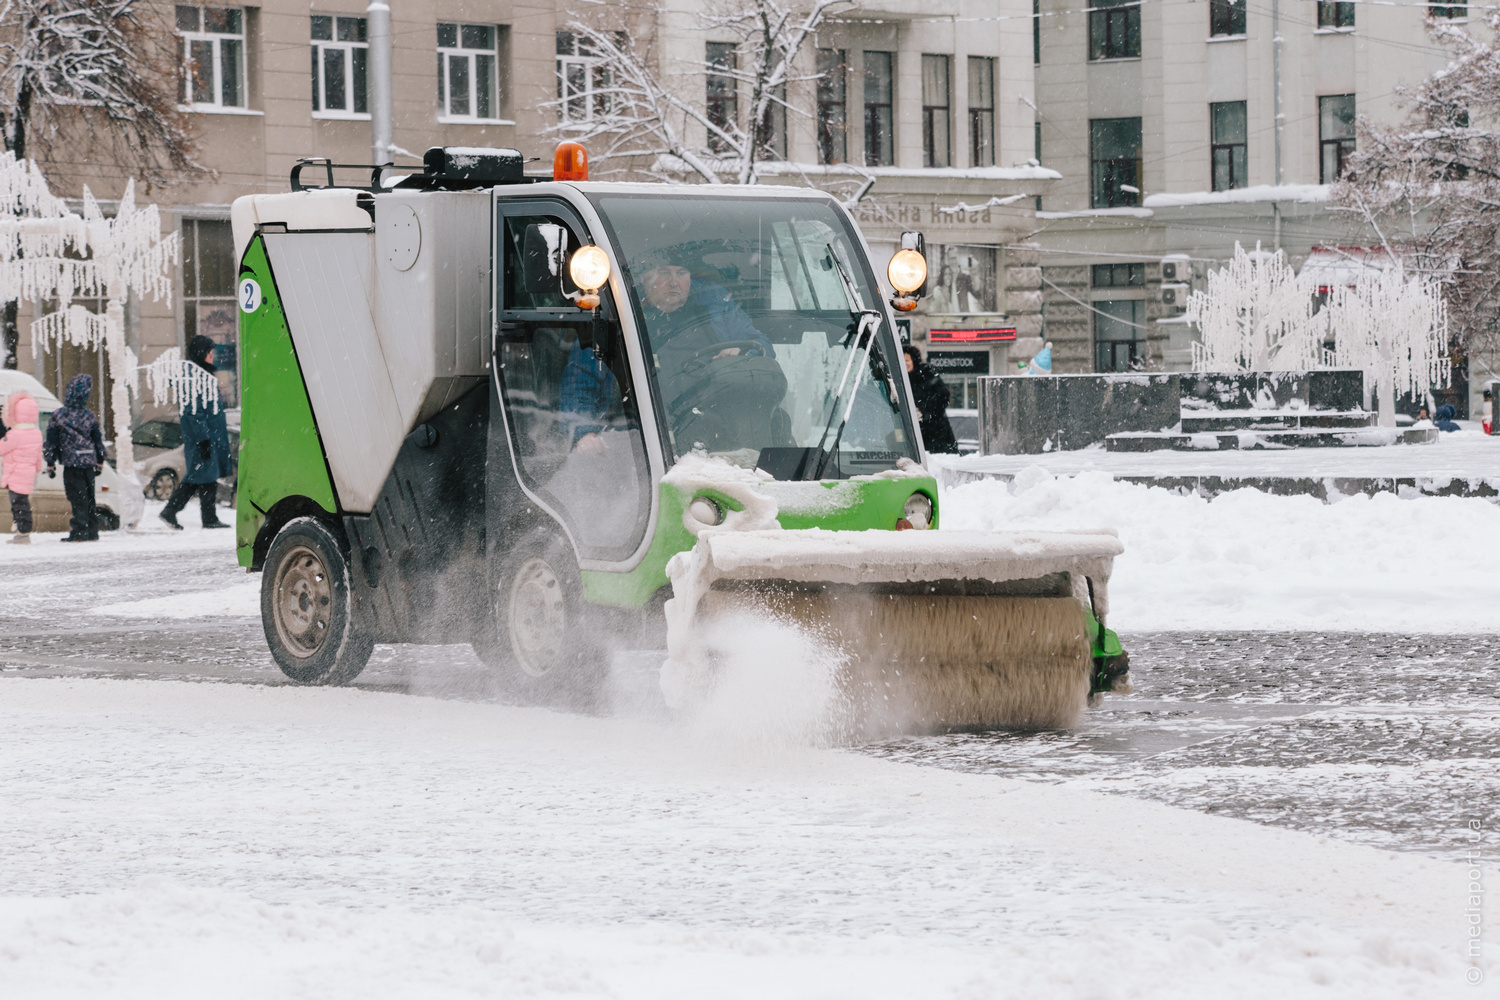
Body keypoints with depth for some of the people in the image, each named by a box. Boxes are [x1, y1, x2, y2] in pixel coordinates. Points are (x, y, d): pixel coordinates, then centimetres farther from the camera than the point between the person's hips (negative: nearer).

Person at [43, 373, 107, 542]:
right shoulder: (89, 416, 6)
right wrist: (100, 462, 24)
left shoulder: (58, 416, -6)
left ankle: (79, 531, -10)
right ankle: (92, 532, 16)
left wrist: (50, 464, 3)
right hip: (89, 463, 4)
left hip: (71, 463, -4)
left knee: (77, 498, -5)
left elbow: (52, 442, -4)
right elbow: (98, 441, 13)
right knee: (88, 498, 13)